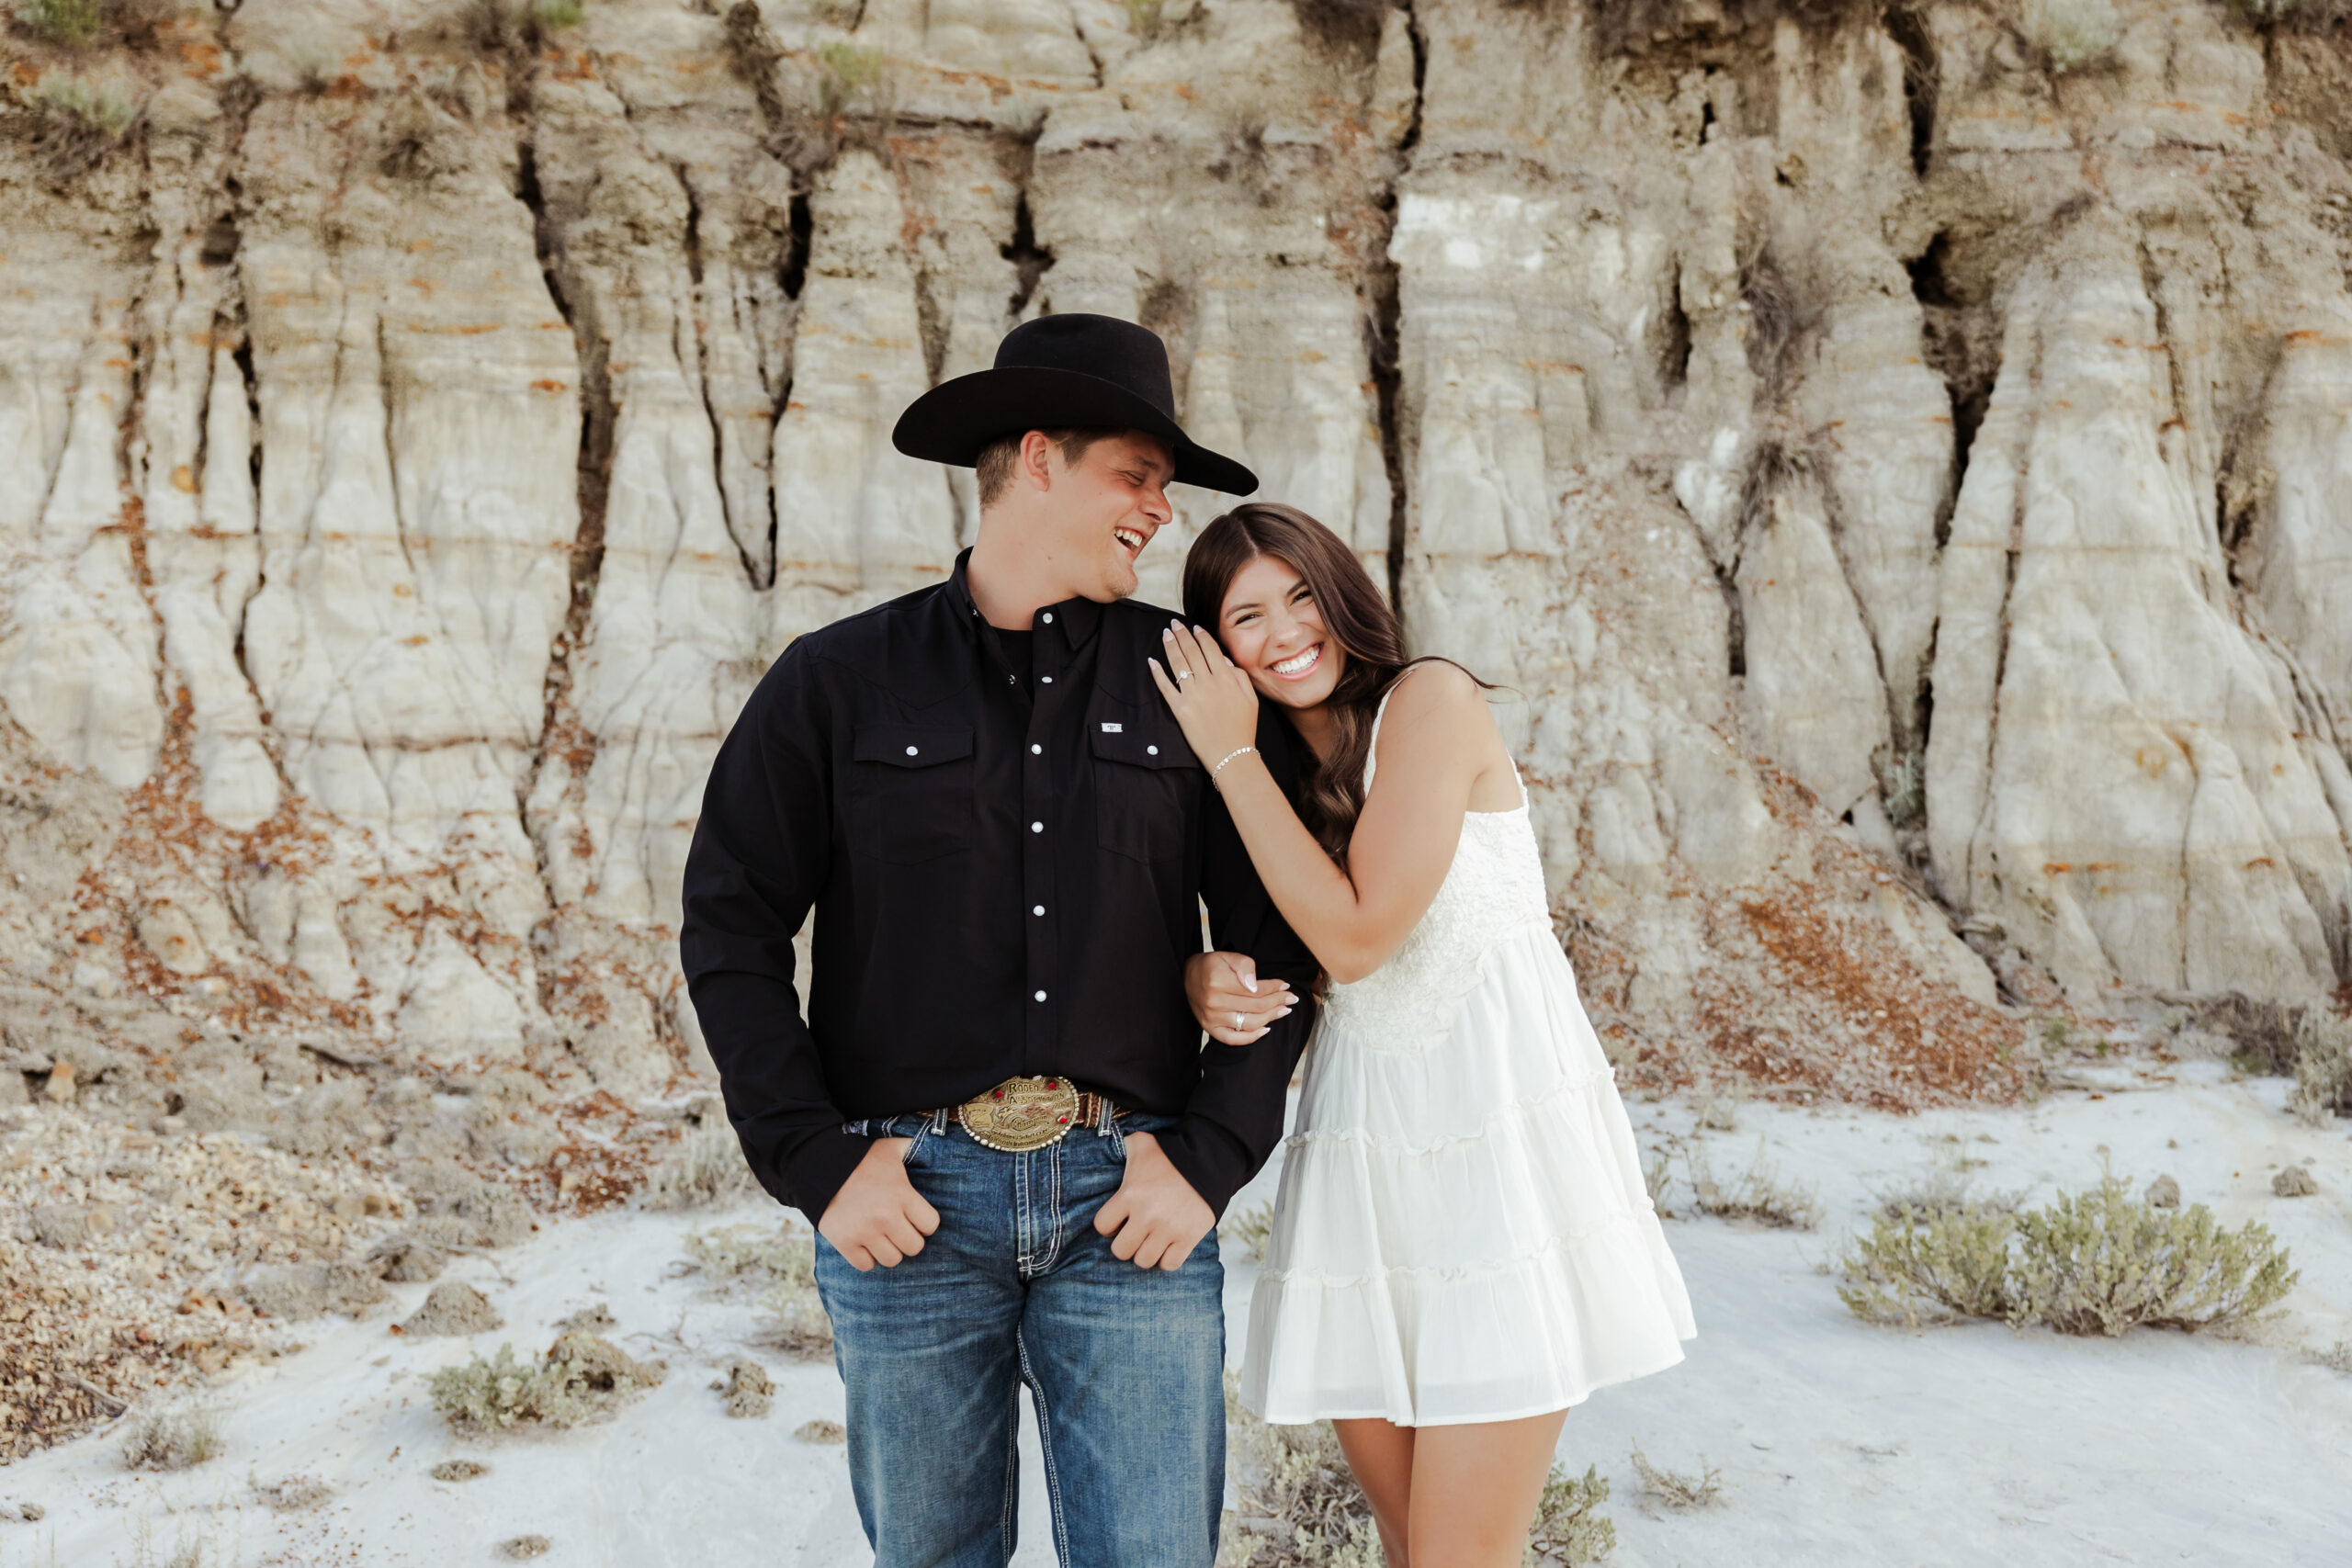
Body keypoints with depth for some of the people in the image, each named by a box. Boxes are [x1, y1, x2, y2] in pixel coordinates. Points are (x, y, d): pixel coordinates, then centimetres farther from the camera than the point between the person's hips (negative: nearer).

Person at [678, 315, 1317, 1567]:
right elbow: (731, 933, 2)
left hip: (1128, 1191, 1)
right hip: (908, 1191, 0)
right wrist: (817, 1164, -6)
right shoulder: (840, 682, 4)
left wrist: (1210, 1161, -3)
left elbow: (1275, 942, 7)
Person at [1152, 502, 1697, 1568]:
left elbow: (1357, 936, -15)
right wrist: (1208, 982, -7)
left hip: (1501, 1128, -6)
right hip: (1362, 1150, 6)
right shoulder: (1277, 770, 13)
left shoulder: (1429, 699, -7)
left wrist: (1232, 756, -9)